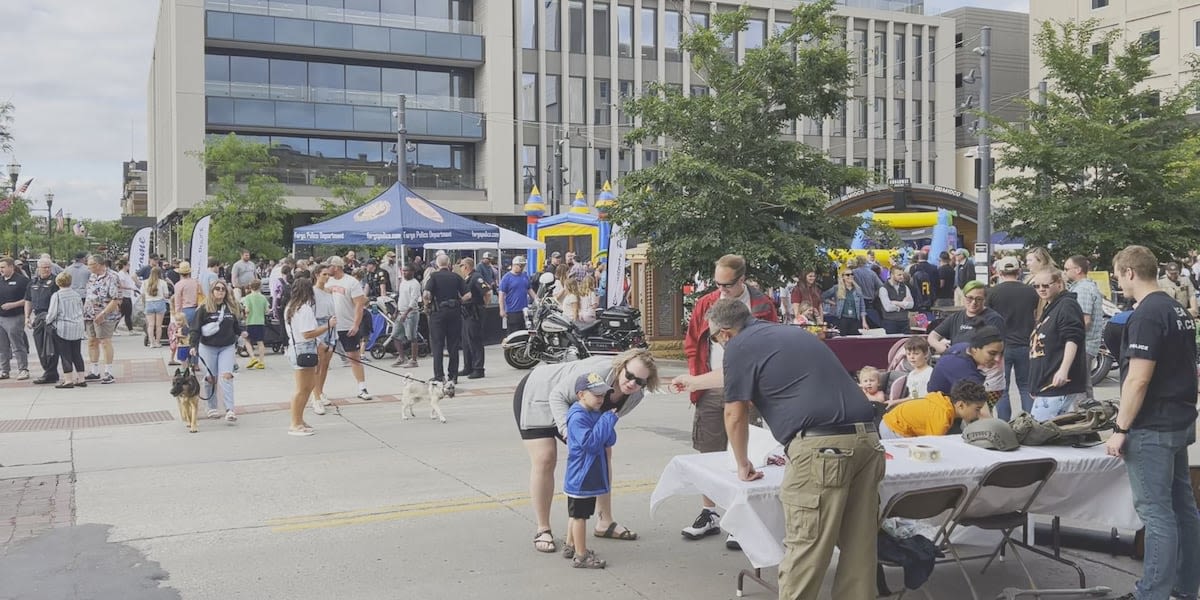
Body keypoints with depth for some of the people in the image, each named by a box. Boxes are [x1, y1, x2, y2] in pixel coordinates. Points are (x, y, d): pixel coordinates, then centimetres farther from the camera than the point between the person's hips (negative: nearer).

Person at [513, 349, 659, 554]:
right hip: (538, 394, -7)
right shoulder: (599, 371, -39)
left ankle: (605, 523, 14)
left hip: (574, 408, 8)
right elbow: (557, 395, -34)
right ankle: (542, 530, -4)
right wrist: (570, 433, -47)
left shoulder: (635, 396, -16)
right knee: (545, 459, -16)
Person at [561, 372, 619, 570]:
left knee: (578, 514, 21)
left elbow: (610, 441, 8)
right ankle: (580, 556, 6)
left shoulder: (597, 414, 8)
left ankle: (571, 546, 34)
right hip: (580, 478, -9)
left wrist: (609, 422, -11)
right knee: (580, 515, -1)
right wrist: (608, 420, -25)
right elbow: (591, 442, -28)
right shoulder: (578, 418, -20)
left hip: (591, 477, 9)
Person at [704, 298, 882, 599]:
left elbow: (735, 415, 8)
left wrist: (742, 466, 24)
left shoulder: (738, 347, 4)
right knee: (859, 545, 12)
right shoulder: (793, 333, 28)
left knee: (804, 548, 0)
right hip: (867, 438, 8)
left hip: (822, 446, -8)